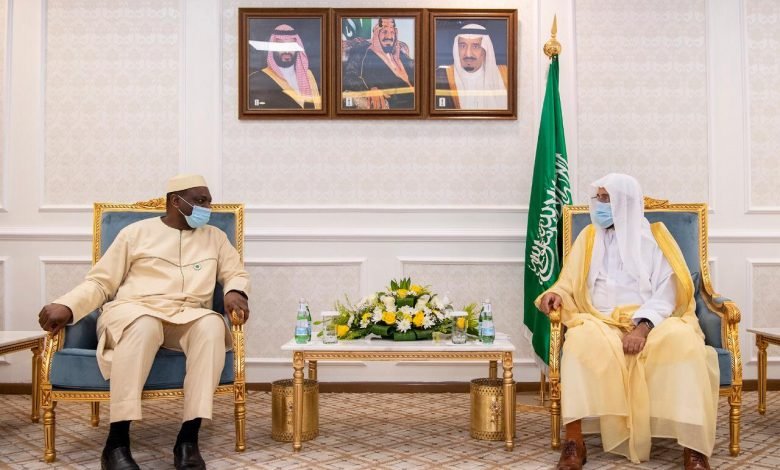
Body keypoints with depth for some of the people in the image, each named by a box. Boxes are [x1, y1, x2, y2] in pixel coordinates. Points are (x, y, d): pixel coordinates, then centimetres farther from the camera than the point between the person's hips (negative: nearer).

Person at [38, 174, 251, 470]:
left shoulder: (215, 237, 18)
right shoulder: (136, 233, 10)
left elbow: (236, 273, 19)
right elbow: (100, 282, 8)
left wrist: (235, 292, -6)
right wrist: (66, 306, -11)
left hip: (188, 319, 2)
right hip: (134, 312, -2)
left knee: (212, 325, -35)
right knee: (144, 325, -40)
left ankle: (188, 438, -36)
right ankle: (117, 442, -36)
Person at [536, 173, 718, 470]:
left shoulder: (654, 238, 9)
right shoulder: (589, 238, 16)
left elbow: (667, 293, -2)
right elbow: (571, 286, 14)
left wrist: (642, 328, -20)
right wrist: (556, 295, -11)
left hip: (652, 323, 0)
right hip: (602, 324, 1)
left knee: (682, 339, -34)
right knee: (582, 339, -35)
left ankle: (693, 446, -30)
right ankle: (574, 441, -35)